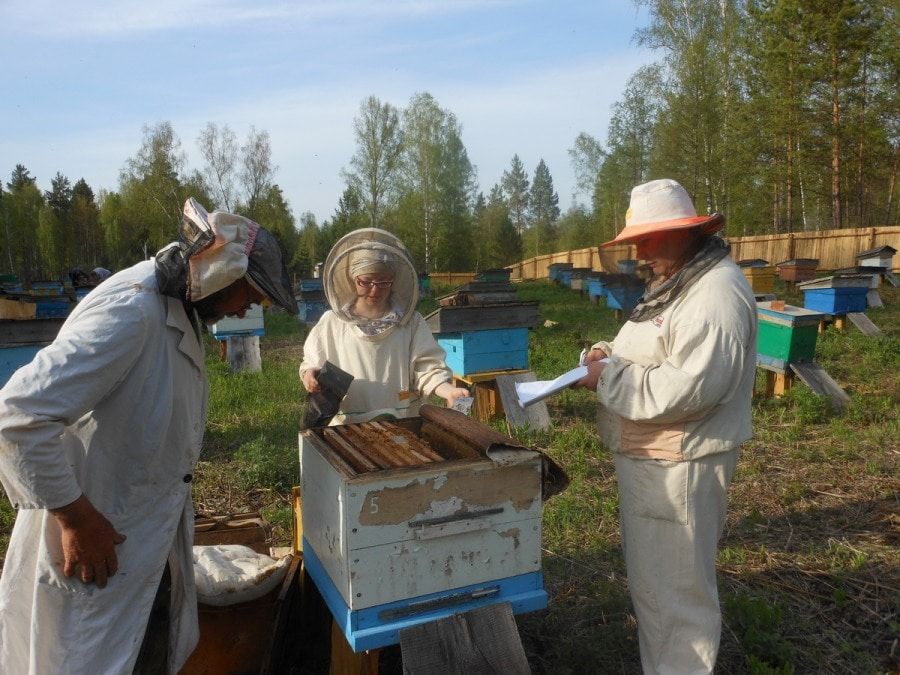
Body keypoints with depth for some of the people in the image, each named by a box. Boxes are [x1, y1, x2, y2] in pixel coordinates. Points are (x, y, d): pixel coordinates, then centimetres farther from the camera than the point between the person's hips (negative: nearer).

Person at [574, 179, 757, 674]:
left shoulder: (717, 292, -21)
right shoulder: (674, 284, 12)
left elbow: (688, 389, -30)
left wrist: (609, 379, -21)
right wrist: (613, 356, 3)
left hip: (677, 465, -11)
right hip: (648, 458, 11)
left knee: (675, 588, 3)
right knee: (651, 577, 24)